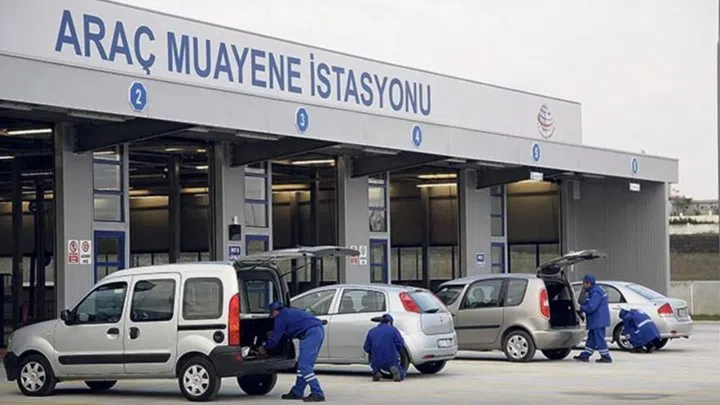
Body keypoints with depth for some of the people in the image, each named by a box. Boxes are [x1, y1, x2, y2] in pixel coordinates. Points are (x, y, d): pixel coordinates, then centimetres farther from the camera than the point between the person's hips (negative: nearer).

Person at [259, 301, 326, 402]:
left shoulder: (281, 317, 1)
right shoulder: (290, 313, 29)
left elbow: (275, 338, 5)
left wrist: (265, 348, 22)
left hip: (311, 333, -10)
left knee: (304, 366, -10)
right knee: (303, 365, 15)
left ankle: (317, 394, -16)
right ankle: (297, 392, 21)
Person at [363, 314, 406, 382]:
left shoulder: (371, 331, 9)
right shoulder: (393, 329, 0)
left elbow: (366, 348, 8)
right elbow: (400, 344, -6)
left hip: (376, 363, 3)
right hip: (391, 361, -2)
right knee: (401, 375, 19)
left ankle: (376, 372, 2)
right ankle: (393, 369, -15)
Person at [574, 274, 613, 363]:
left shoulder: (596, 293, -20)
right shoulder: (592, 291, 15)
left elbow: (591, 307, -26)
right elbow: (589, 304, 21)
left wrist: (581, 307, -11)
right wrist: (582, 305, 3)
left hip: (599, 321, -11)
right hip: (596, 321, 11)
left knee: (599, 339, -6)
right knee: (591, 338, 14)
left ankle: (606, 357, -2)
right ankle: (585, 356, 20)